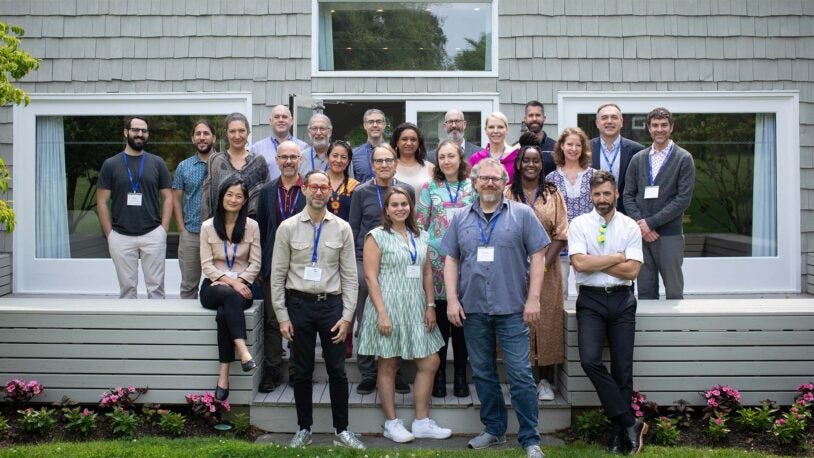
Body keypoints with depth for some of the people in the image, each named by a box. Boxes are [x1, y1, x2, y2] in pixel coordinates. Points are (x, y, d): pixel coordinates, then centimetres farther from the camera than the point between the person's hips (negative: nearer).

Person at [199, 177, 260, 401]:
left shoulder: (252, 226, 4)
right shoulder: (208, 226, 4)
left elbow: (255, 264, 2)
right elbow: (207, 265, -2)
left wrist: (238, 281, -14)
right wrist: (230, 282, -16)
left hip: (241, 286, 0)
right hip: (213, 287, 0)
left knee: (224, 313, -33)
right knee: (230, 297, -37)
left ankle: (224, 372, -32)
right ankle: (243, 350, -47)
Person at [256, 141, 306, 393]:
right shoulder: (267, 192, 9)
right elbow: (261, 229, 10)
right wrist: (258, 266, 6)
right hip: (273, 265, 2)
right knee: (272, 320, 4)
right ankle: (271, 372, 12)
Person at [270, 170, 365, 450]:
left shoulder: (342, 229, 2)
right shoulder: (288, 227, 0)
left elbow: (350, 276, 2)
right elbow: (278, 275, 1)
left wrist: (347, 316, -4)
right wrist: (282, 316, -3)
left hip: (331, 304, 0)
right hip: (299, 304, 0)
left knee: (337, 372, 5)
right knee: (302, 372, 10)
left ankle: (342, 430, 18)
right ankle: (304, 429, 24)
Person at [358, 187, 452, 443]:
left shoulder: (420, 236, 11)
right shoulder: (377, 236, -5)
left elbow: (427, 274, 13)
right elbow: (370, 276, -10)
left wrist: (430, 306, 3)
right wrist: (382, 312, -17)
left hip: (416, 308, 6)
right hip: (388, 308, -6)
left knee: (430, 363, 5)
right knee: (388, 366, 3)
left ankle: (422, 422, 16)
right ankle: (392, 424, 15)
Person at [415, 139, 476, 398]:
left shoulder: (472, 188, 9)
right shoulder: (430, 188, 7)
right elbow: (419, 222, 5)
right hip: (436, 259, -1)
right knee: (439, 318, 2)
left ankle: (460, 375, 15)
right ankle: (439, 374, 13)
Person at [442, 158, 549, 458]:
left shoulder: (522, 214, 1)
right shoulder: (461, 219, 9)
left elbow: (537, 256, -1)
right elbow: (451, 260, 9)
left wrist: (533, 299, -8)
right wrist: (452, 300, 0)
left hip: (512, 309, -3)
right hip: (473, 309, 4)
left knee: (520, 374, -4)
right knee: (483, 373, 12)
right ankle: (494, 429, 26)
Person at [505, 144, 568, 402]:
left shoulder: (553, 194, 7)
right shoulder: (506, 194, 5)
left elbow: (561, 235, 1)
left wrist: (543, 264, -11)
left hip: (547, 269, 1)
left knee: (547, 322, 1)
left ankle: (545, 381, 10)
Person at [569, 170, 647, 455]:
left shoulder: (630, 227, 4)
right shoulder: (579, 224, 1)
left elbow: (632, 270, -5)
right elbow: (579, 263, -12)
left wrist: (595, 263, -7)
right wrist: (616, 258, -6)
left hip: (621, 300, 2)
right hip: (590, 300, -1)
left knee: (623, 369, 3)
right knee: (590, 360, -20)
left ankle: (618, 432, 17)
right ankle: (630, 423, -8)